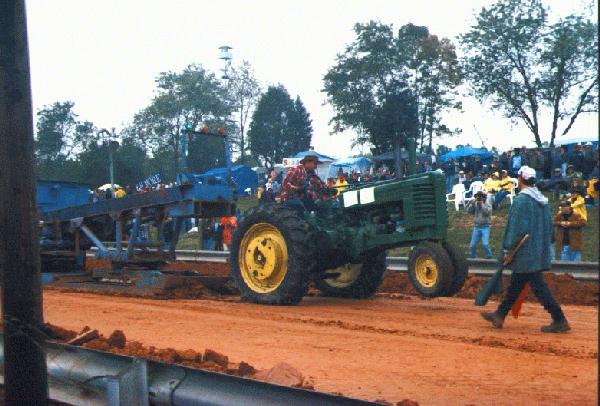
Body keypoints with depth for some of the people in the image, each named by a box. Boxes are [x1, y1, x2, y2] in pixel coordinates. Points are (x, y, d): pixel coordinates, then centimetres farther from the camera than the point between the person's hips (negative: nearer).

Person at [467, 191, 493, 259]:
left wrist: (482, 204, -13)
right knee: (472, 245, 2)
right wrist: (473, 203, -10)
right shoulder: (475, 205, 9)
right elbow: (469, 211, -3)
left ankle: (489, 257, 2)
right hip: (476, 227, 4)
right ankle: (473, 257, 20)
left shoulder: (488, 205, 0)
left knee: (485, 244, -16)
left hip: (485, 227, -4)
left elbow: (486, 212, -19)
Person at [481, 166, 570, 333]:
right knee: (515, 285, 16)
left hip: (526, 254, -9)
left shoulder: (521, 200, -16)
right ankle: (499, 315, 25)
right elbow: (549, 226, 16)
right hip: (540, 253, 9)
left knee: (539, 287, -4)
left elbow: (515, 228, -19)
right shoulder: (543, 201, 11)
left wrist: (507, 249, -11)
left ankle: (560, 321, -3)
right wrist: (545, 245, 23)